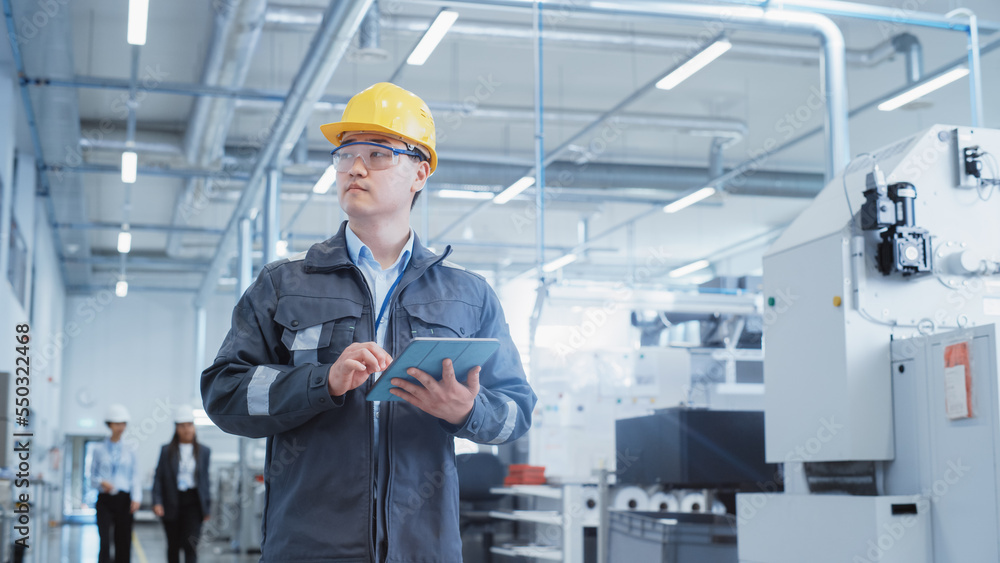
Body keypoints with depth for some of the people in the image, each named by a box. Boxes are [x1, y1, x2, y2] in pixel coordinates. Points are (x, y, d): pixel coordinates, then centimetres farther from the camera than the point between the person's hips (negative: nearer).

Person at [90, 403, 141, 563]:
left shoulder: (129, 450, 8)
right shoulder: (99, 448, 6)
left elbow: (135, 477, 5)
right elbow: (93, 475, 8)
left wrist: (137, 498, -9)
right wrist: (102, 482, -13)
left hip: (124, 500, 1)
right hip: (105, 500, -1)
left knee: (123, 542, 1)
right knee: (104, 542, -12)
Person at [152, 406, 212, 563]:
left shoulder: (204, 451, 7)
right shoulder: (166, 451, 5)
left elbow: (205, 479, 9)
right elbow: (158, 478, 3)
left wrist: (207, 507, 7)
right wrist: (157, 502, -9)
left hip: (193, 502, -1)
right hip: (172, 503, 1)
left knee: (190, 544, -12)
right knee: (173, 546, 10)